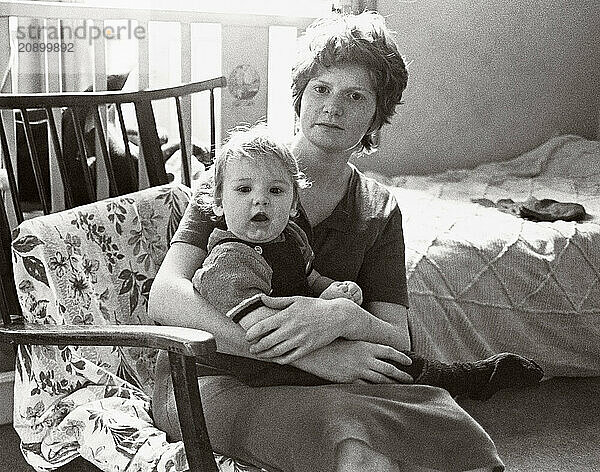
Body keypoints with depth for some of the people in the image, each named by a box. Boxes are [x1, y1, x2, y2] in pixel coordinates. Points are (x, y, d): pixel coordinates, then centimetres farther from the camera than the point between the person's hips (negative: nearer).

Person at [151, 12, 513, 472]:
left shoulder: (379, 211, 8)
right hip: (213, 378, -3)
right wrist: (310, 353, -26)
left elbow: (397, 344, 0)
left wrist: (343, 317, -25)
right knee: (355, 435, -35)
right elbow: (165, 296, -17)